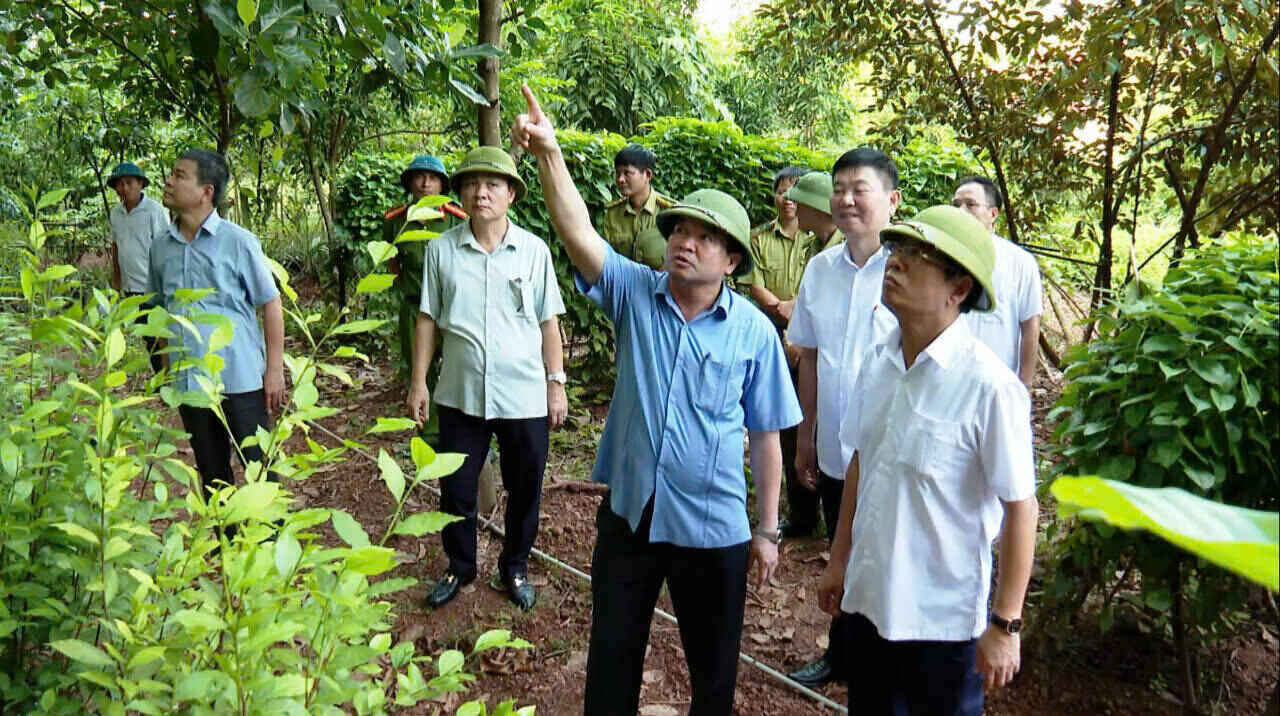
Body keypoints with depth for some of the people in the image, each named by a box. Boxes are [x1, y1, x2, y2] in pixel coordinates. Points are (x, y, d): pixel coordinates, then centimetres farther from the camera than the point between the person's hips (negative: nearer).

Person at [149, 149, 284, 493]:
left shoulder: (238, 241, -7)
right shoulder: (161, 246, 7)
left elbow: (270, 304, -5)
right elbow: (160, 309, 18)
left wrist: (275, 369, -9)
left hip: (240, 378, -5)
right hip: (187, 383, 5)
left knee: (260, 468, 2)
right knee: (211, 474, 16)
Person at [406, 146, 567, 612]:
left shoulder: (534, 250, -2)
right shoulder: (442, 250, -1)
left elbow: (548, 323, 2)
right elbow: (428, 319, 4)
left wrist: (556, 383, 1)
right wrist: (418, 381, 3)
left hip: (524, 397, -1)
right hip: (460, 394, 1)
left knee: (524, 490, 12)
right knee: (455, 489, 13)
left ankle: (515, 568, 34)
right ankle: (459, 567, 35)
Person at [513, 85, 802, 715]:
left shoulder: (754, 331, -8)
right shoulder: (634, 292, -5)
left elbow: (765, 436, -3)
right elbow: (580, 234, -21)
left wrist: (767, 530, 1)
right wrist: (548, 154, -36)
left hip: (712, 526, -1)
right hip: (628, 512, 2)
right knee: (611, 656, 18)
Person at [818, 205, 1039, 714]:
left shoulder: (989, 386, -21)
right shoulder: (878, 363, -2)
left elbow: (1020, 507, -16)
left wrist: (1005, 624, -13)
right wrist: (839, 559, 15)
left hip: (943, 616, -5)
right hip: (868, 597, 6)